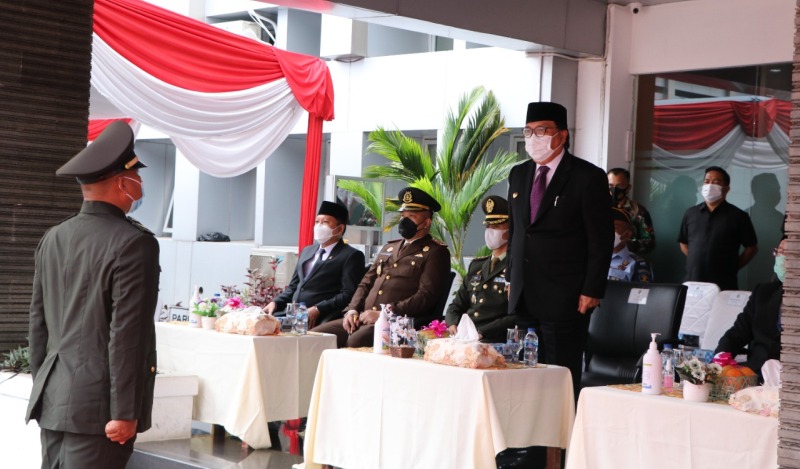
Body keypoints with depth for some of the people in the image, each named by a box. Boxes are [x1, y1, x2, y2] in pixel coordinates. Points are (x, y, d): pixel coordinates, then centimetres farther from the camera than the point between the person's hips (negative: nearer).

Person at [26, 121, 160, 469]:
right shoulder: (134, 243, -12)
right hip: (97, 404, -7)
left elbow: (38, 322, 14)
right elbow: (127, 334, -16)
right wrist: (125, 412, -14)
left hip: (52, 400, 7)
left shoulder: (53, 239, 9)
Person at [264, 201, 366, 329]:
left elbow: (349, 294, -9)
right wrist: (276, 303, 7)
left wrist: (318, 309, -19)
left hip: (321, 319, -7)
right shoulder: (307, 251, 24)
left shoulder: (351, 256, 1)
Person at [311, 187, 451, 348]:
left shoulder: (436, 253, 3)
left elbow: (426, 296, -9)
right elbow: (366, 283, 24)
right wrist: (352, 310, 3)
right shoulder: (389, 248, 26)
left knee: (356, 341, -36)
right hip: (363, 319, 7)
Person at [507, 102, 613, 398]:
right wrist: (512, 276, 15)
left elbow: (601, 240, -8)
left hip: (565, 299, -6)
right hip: (524, 297, 6)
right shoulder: (519, 175, 13)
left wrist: (591, 291, -12)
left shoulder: (588, 177, -6)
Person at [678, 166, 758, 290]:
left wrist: (732, 267, 2)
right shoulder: (690, 213, 11)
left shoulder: (737, 216, 1)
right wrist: (696, 261, 10)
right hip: (692, 282, 3)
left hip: (724, 285, -3)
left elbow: (751, 247, 5)